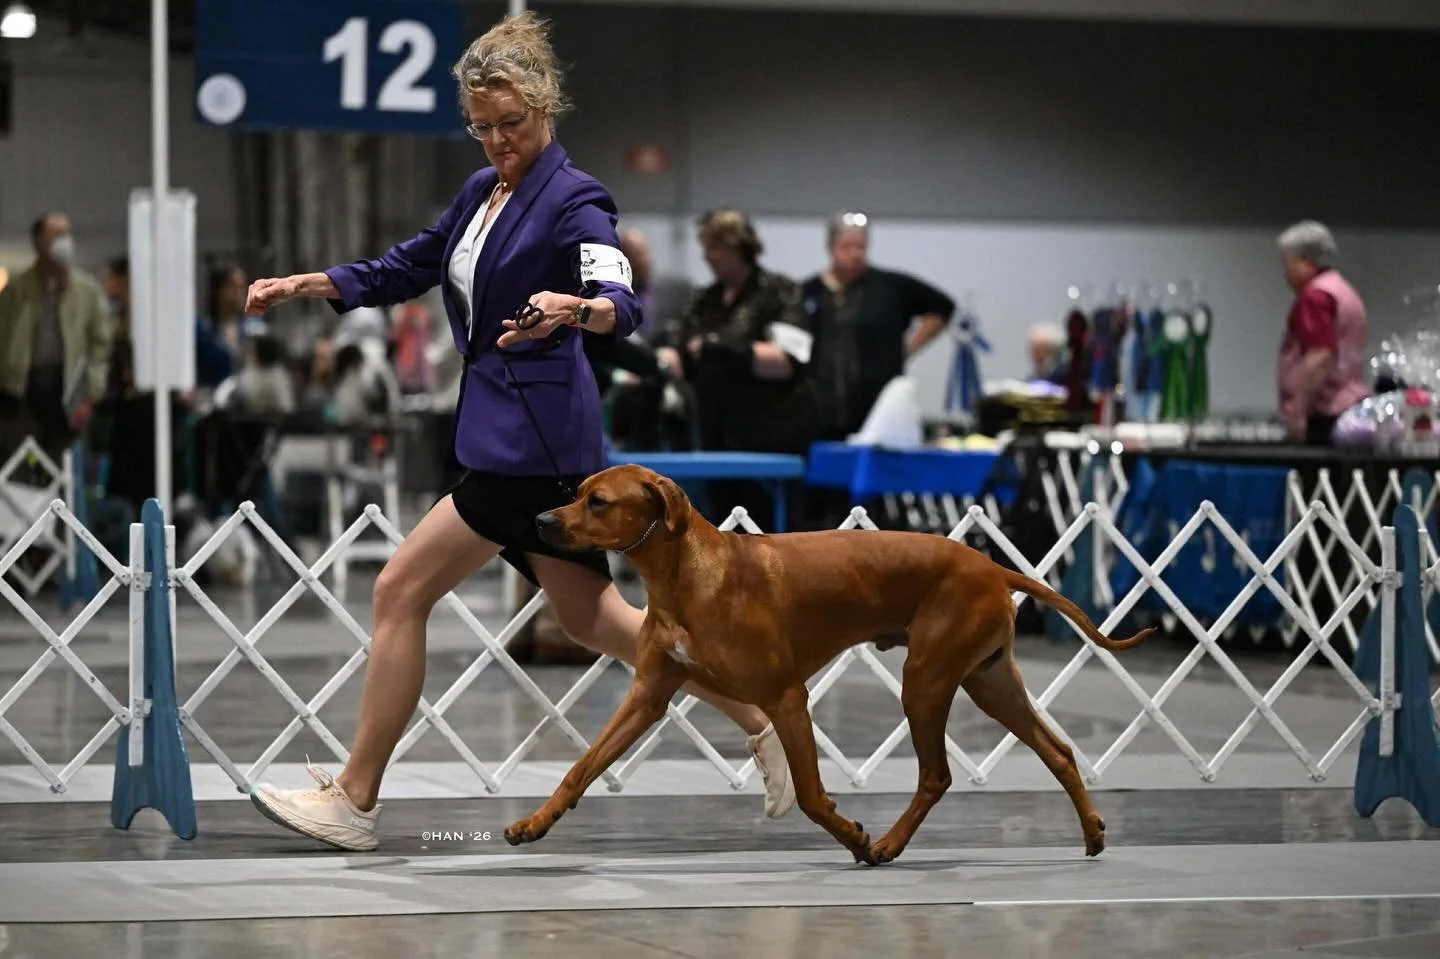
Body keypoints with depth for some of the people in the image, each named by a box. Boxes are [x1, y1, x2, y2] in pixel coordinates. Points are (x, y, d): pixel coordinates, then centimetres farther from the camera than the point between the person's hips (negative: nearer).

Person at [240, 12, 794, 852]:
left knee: (402, 591, -7)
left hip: (533, 436, -9)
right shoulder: (482, 194, 14)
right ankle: (764, 723, 20)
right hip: (501, 427, 9)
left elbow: (625, 305, -26)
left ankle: (355, 801, -1)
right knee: (593, 619, 13)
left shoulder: (574, 200, -11)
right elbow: (408, 269, 25)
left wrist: (572, 309, -48)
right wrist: (308, 285, 13)